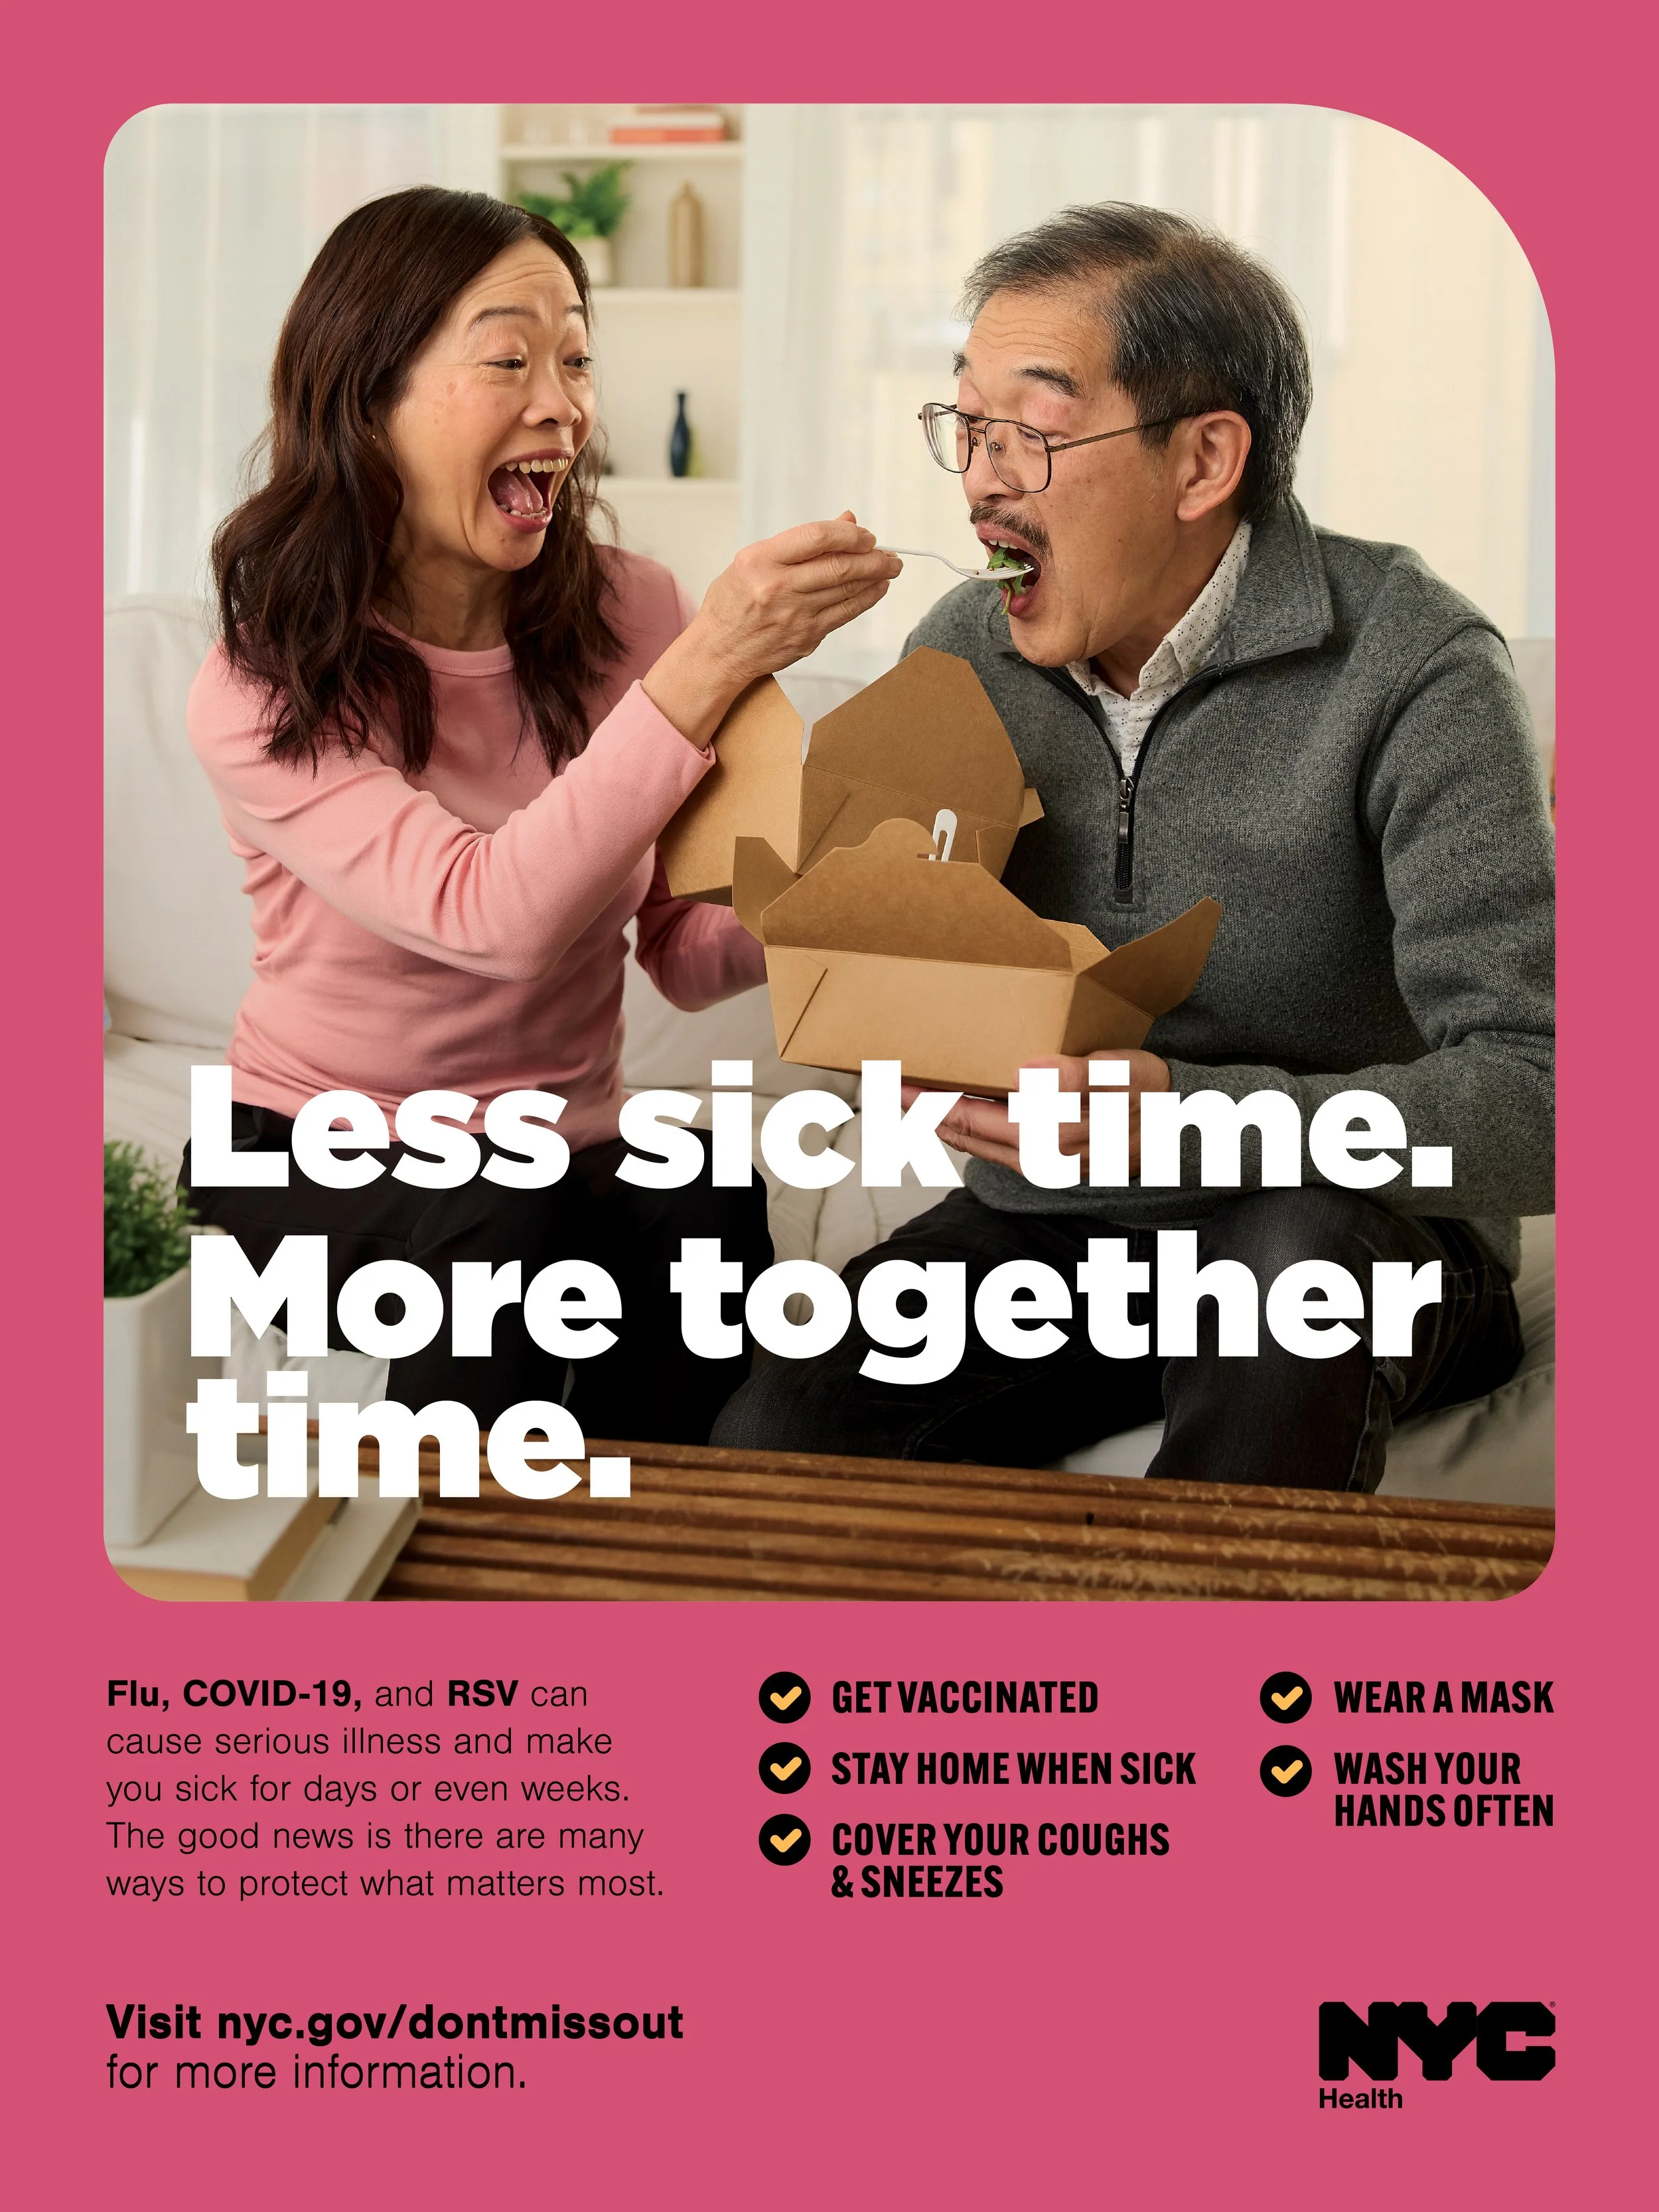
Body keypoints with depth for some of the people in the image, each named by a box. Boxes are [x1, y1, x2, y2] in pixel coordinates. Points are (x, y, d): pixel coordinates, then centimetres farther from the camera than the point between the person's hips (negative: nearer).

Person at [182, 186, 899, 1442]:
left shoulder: (631, 616, -4)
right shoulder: (262, 699, -13)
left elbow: (686, 956, -2)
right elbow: (493, 915, -29)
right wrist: (707, 668, -35)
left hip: (570, 1155, 3)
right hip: (317, 1161, -2)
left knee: (706, 1213, -29)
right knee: (506, 1213, -33)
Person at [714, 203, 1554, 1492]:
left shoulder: (1406, 668, -17)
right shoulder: (959, 653, 0)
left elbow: (1531, 1096, -24)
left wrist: (1190, 1113, -37)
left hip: (1363, 1238, -3)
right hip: (1041, 1229, 3)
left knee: (1298, 1243, -37)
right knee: (776, 1435, -21)